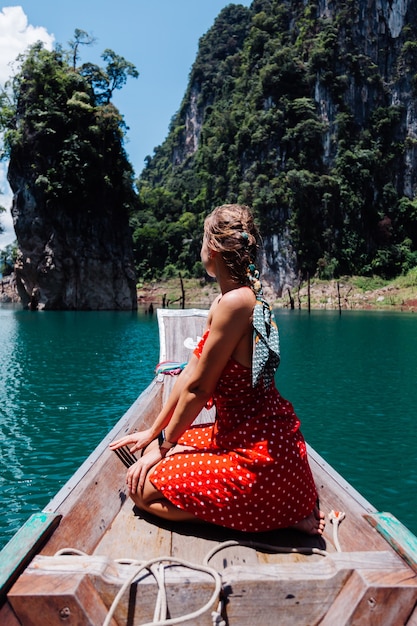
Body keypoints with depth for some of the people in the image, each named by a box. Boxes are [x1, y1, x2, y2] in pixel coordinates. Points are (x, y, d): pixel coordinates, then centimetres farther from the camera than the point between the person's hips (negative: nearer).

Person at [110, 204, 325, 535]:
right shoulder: (224, 302, 7)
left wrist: (164, 446, -4)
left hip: (259, 453, -9)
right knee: (155, 449, 19)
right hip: (240, 435, 9)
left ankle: (281, 514, -1)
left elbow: (197, 388, -18)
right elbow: (190, 373, 10)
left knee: (142, 487, -4)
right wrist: (154, 432, 14)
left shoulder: (235, 302, -23)